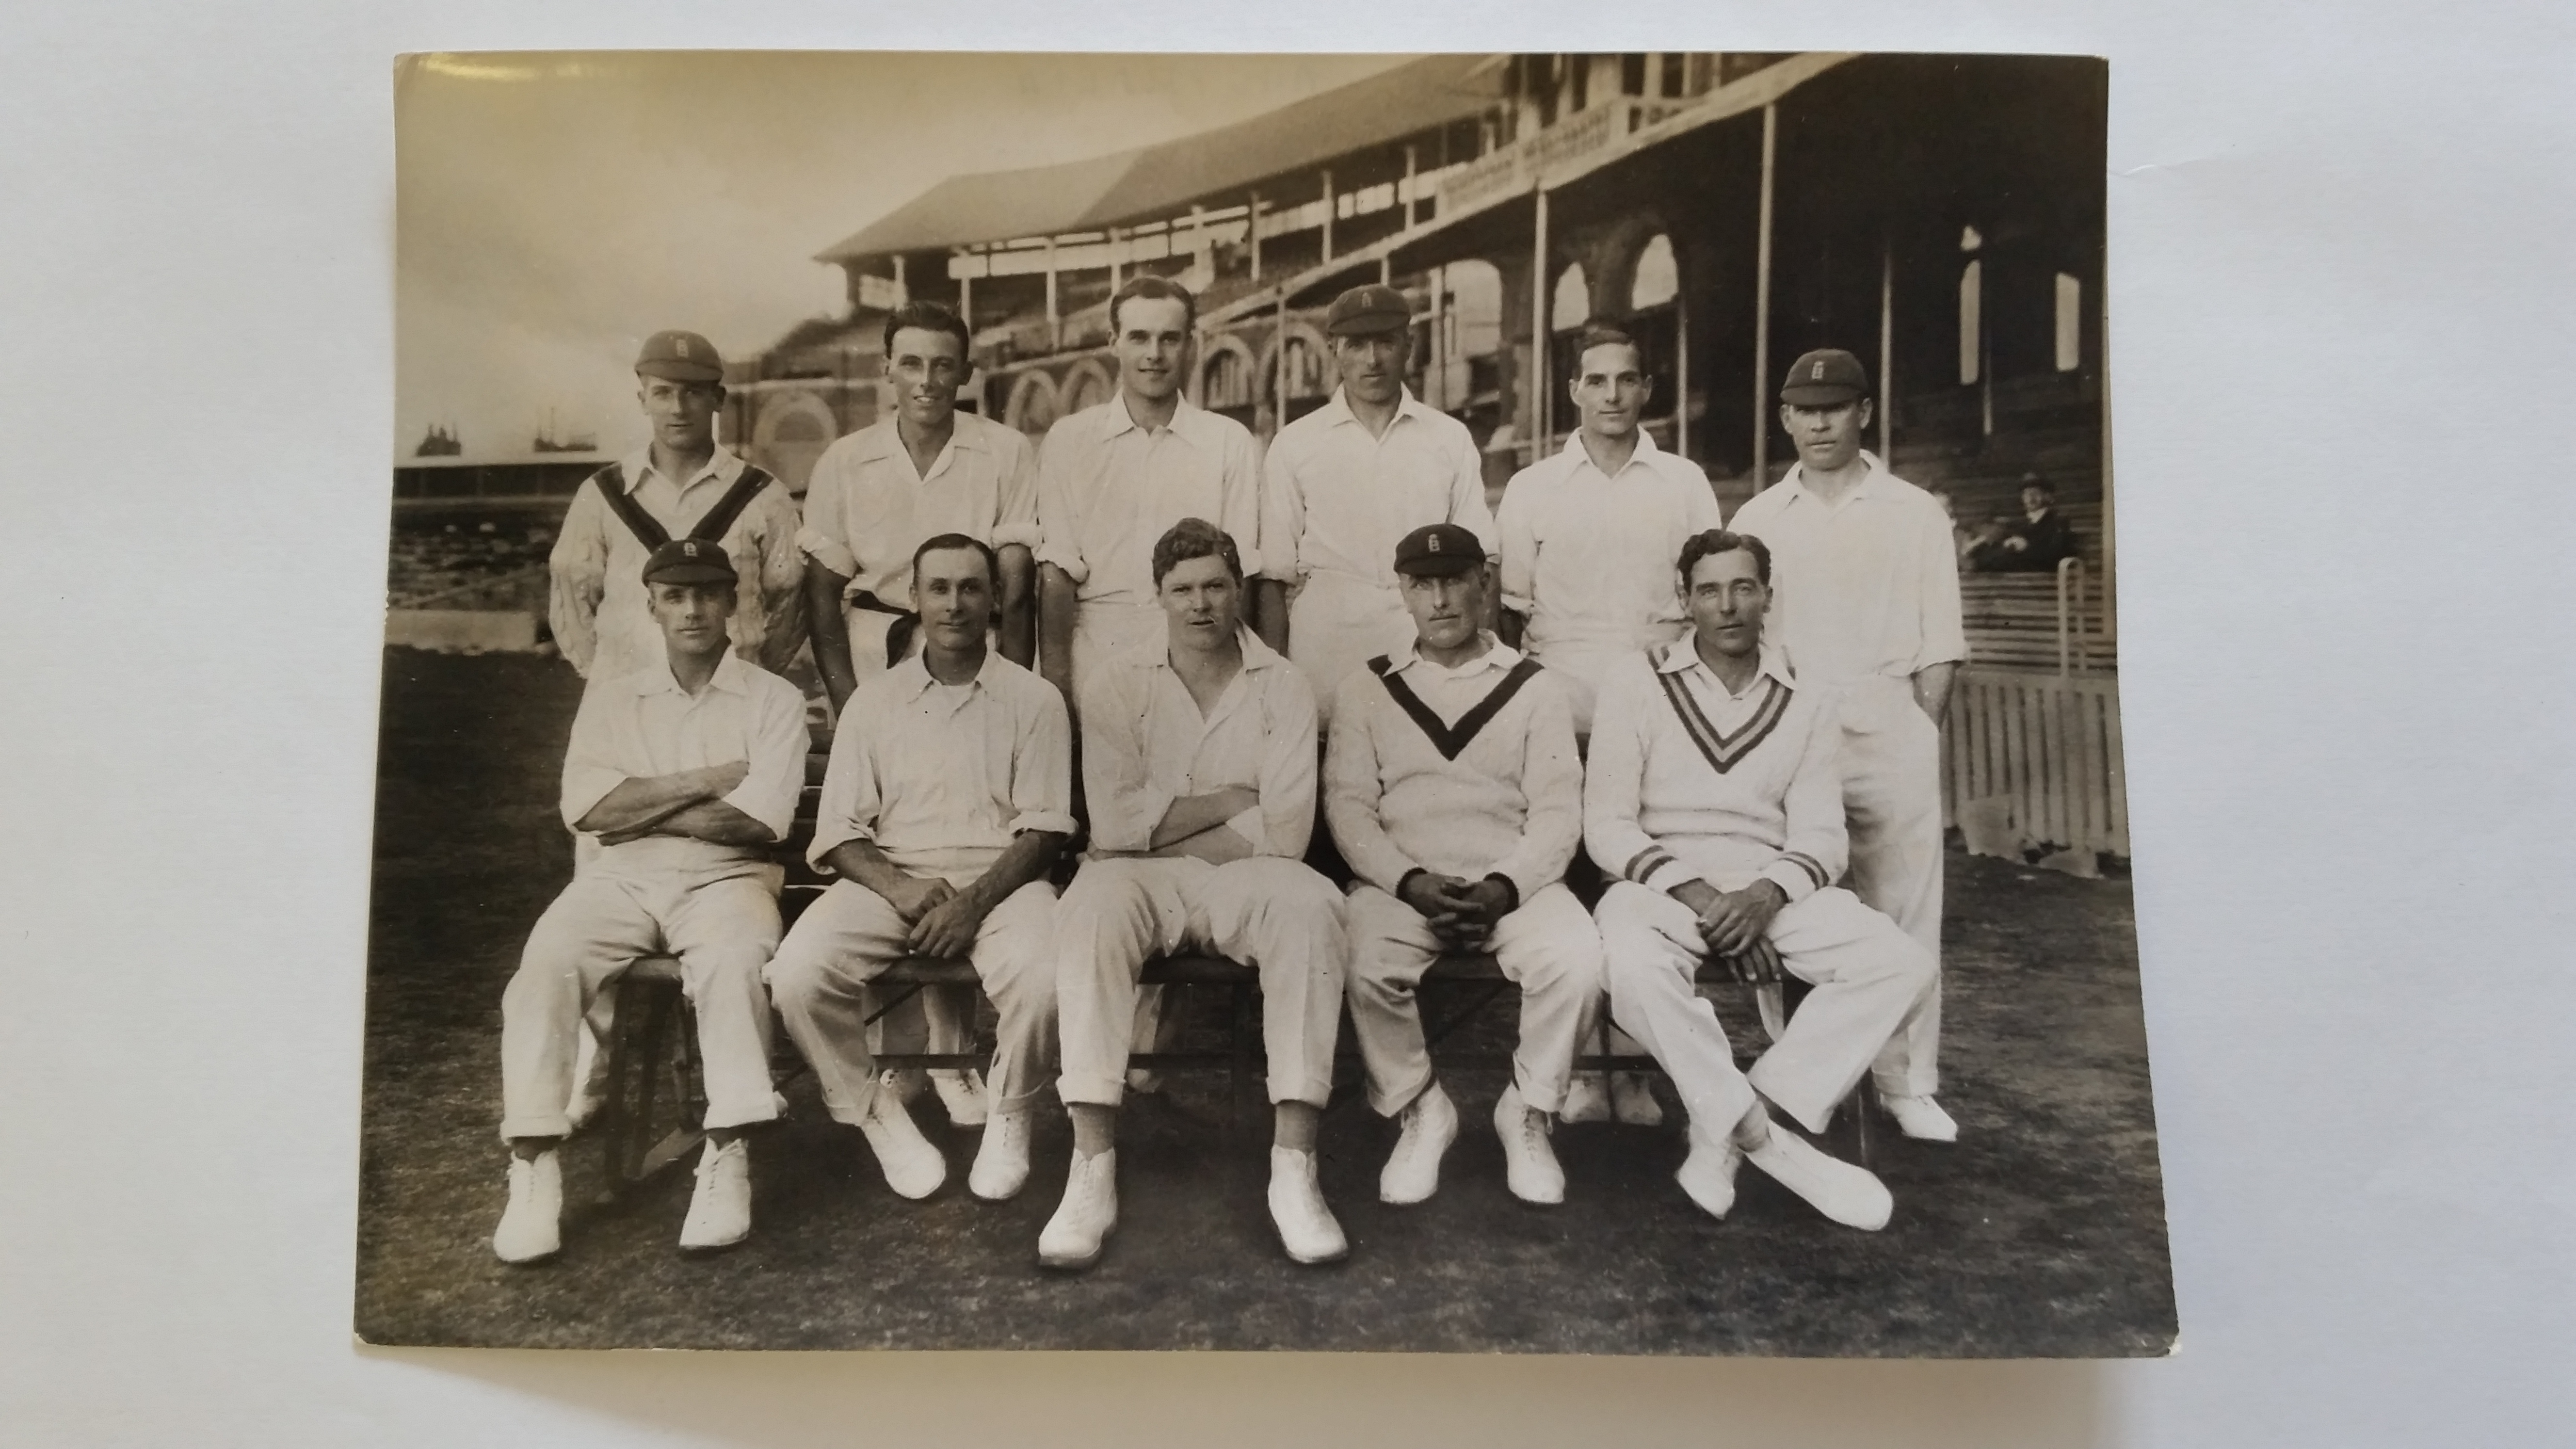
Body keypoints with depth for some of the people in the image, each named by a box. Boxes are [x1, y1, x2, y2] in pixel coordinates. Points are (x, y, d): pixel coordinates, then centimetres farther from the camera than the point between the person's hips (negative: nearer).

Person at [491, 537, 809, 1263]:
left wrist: (639, 810, -3)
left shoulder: (774, 699, 7)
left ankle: (727, 1160, -31)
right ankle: (534, 1167, -24)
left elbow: (758, 819, -6)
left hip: (724, 877, -2)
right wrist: (705, 780, -6)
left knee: (733, 959, -35)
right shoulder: (610, 698, 16)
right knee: (546, 962, -27)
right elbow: (584, 807, 0)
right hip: (620, 878, 2)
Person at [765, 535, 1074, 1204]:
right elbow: (839, 828, 7)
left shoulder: (1033, 699, 8)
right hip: (891, 878, 2)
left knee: (1042, 979, -33)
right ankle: (878, 1117, -3)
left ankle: (1009, 1117, -2)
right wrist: (898, 887, -13)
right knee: (797, 974, -26)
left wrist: (975, 902, -16)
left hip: (1000, 880, -2)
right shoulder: (874, 701, 14)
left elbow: (1044, 828, 0)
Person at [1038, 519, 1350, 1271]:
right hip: (1142, 881, 0)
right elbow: (1115, 826, -7)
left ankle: (1294, 1165, -30)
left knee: (1312, 907, -32)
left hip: (1244, 879, 1)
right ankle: (1093, 1169, -33)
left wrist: (1167, 823, -7)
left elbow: (1285, 833, -6)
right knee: (1091, 911, -34)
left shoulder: (1282, 687, 4)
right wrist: (1232, 799, -6)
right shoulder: (1119, 685, 4)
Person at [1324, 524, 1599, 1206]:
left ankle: (1528, 1111, -2)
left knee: (1577, 957, -30)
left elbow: (1557, 812, 2)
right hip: (1400, 883, 0)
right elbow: (1348, 806, 2)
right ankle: (1419, 1111, -5)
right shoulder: (1366, 689, 12)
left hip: (1513, 882, 0)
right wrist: (1411, 881, -15)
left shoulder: (1534, 688, 11)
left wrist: (1502, 888, -16)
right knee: (1365, 963, -32)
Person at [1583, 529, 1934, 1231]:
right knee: (1634, 964, -38)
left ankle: (1728, 1127, -20)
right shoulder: (1637, 685, 4)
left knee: (1903, 962, -21)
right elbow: (1608, 825, -2)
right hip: (1662, 885, -3)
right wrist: (1695, 893, -17)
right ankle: (1767, 1138, -20)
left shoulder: (1806, 704, 11)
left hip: (1770, 893, 3)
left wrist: (1765, 895, -18)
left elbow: (1820, 836, 4)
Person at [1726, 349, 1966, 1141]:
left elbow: (1939, 647, 5)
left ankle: (1908, 1083, 12)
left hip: (1891, 729, -1)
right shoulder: (1757, 519, 10)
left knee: (1903, 915, 2)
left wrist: (1920, 736, -3)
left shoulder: (1915, 514, 6)